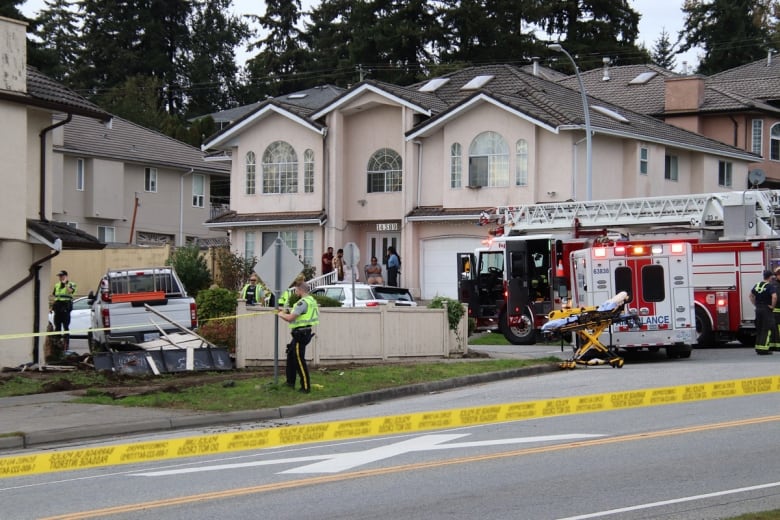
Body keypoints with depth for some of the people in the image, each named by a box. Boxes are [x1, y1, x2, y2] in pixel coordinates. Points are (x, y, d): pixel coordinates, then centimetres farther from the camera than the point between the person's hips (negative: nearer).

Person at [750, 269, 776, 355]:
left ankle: (758, 348, 17)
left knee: (759, 329, 13)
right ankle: (763, 349, -8)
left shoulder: (757, 285, 10)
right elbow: (774, 296, -29)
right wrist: (772, 306, -15)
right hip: (766, 309, -7)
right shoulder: (770, 286, -13)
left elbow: (751, 295, 22)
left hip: (758, 309, 7)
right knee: (767, 329, -3)